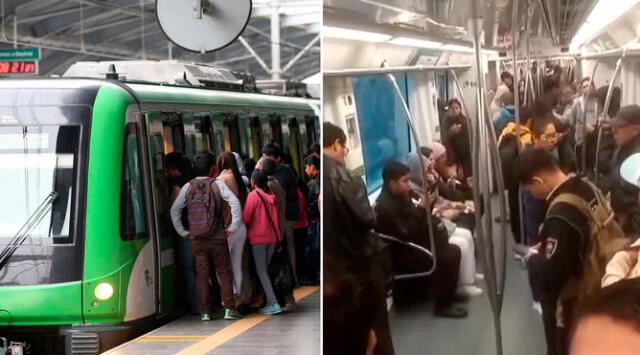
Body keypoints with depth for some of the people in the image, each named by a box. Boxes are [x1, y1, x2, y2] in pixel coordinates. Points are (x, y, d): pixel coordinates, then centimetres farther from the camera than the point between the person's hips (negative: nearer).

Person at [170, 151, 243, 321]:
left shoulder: (188, 187, 2)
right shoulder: (217, 184, -6)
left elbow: (174, 209, 2)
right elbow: (234, 202, -17)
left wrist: (182, 231, 8)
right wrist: (233, 226, -10)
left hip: (196, 239, 2)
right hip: (218, 237, -2)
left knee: (202, 274, 7)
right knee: (224, 272, 7)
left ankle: (205, 311, 7)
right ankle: (229, 309, 2)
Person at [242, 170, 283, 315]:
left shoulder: (253, 195, -11)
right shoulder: (271, 195, 7)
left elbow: (246, 217, -13)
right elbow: (275, 217, 12)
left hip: (258, 237, -6)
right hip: (272, 237, 6)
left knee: (261, 271, -4)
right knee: (266, 269, 15)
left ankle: (273, 303, -14)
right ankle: (269, 302, 13)